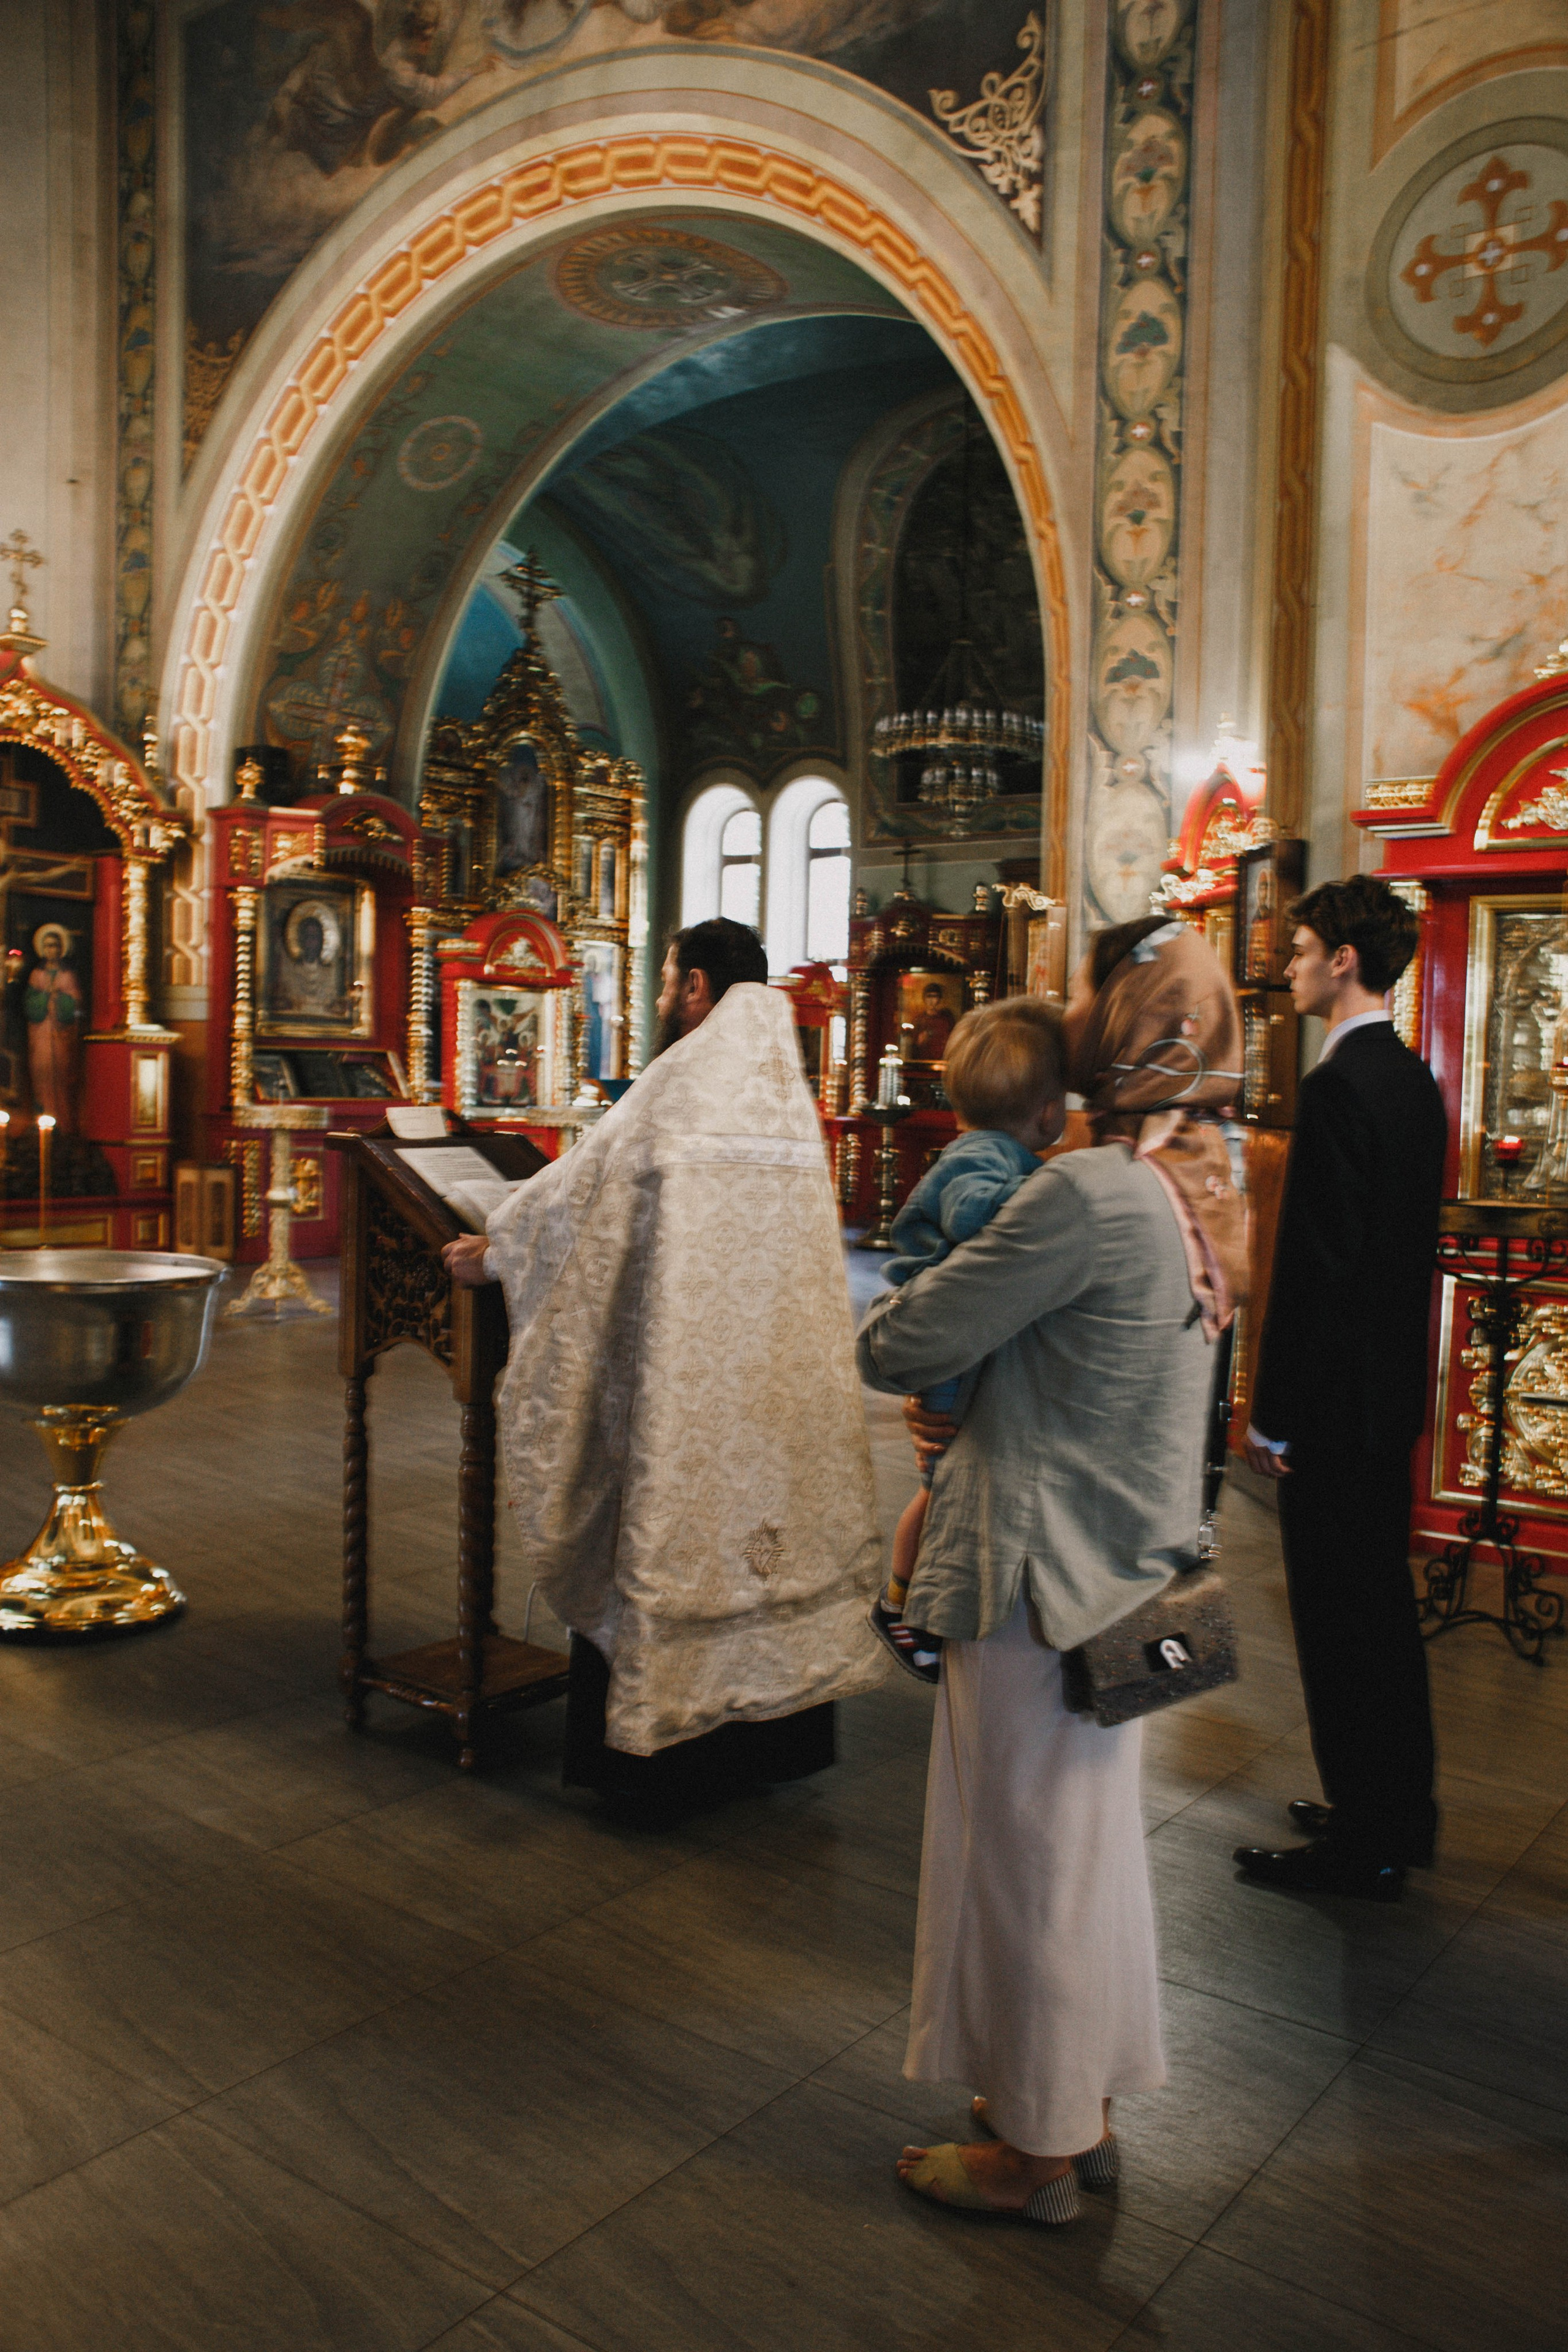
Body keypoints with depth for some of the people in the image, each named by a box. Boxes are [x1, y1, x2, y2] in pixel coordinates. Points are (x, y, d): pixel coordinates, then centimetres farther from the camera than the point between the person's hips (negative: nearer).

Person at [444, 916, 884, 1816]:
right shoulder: (791, 1092, 8)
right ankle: (778, 1730, 29)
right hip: (783, 1374, 7)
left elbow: (581, 1185, -5)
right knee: (772, 1510, 15)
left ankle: (657, 1751, 17)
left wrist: (493, 1247, 10)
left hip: (690, 1373, -7)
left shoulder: (682, 1085, -13)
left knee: (672, 1530, 5)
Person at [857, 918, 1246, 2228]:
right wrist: (977, 1400, 5)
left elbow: (894, 1348, -20)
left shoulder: (1086, 1196, -26)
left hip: (1040, 1578, -9)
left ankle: (1035, 2153, 30)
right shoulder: (1198, 1190, 3)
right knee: (1087, 1846, 22)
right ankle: (1082, 2113, 41)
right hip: (1126, 1569, 9)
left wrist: (934, 1377, 1)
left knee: (1029, 1858, 10)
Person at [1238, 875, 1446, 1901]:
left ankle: (1364, 1844, 16)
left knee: (1343, 1617, 2)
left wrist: (1274, 1415, -16)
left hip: (1339, 1394, -10)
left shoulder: (1339, 1086, -19)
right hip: (1394, 1387, 10)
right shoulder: (1415, 1079, 10)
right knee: (1384, 1601, 19)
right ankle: (1400, 1814, 33)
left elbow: (1315, 1264, -22)